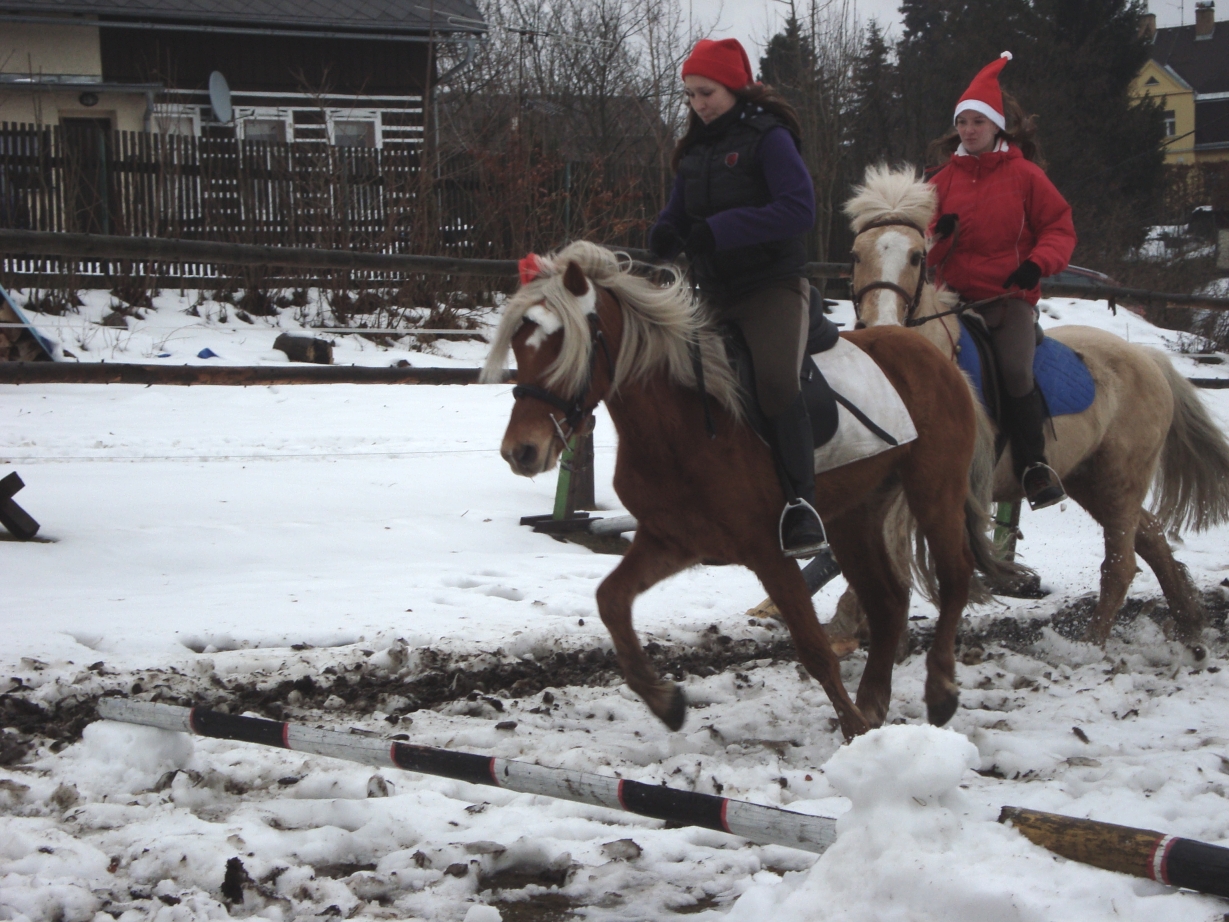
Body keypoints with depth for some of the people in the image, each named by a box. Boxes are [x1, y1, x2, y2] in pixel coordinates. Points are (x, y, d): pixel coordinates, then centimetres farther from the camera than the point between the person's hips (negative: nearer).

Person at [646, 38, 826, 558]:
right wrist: (666, 234, -7)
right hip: (716, 295, 8)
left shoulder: (767, 137, -8)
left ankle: (801, 504, -25)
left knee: (775, 380, -29)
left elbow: (799, 209, -19)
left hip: (771, 286, -8)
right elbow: (680, 213, 19)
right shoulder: (695, 149, 14)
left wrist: (721, 229, -25)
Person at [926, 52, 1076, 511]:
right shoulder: (943, 180, 12)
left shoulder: (1024, 175, 3)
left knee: (1015, 371, -25)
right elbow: (920, 244, 16)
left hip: (1011, 295, -3)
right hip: (955, 296, 3)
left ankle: (1033, 464, -13)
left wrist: (1038, 263, -14)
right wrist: (937, 233, -8)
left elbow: (1060, 228, 4)